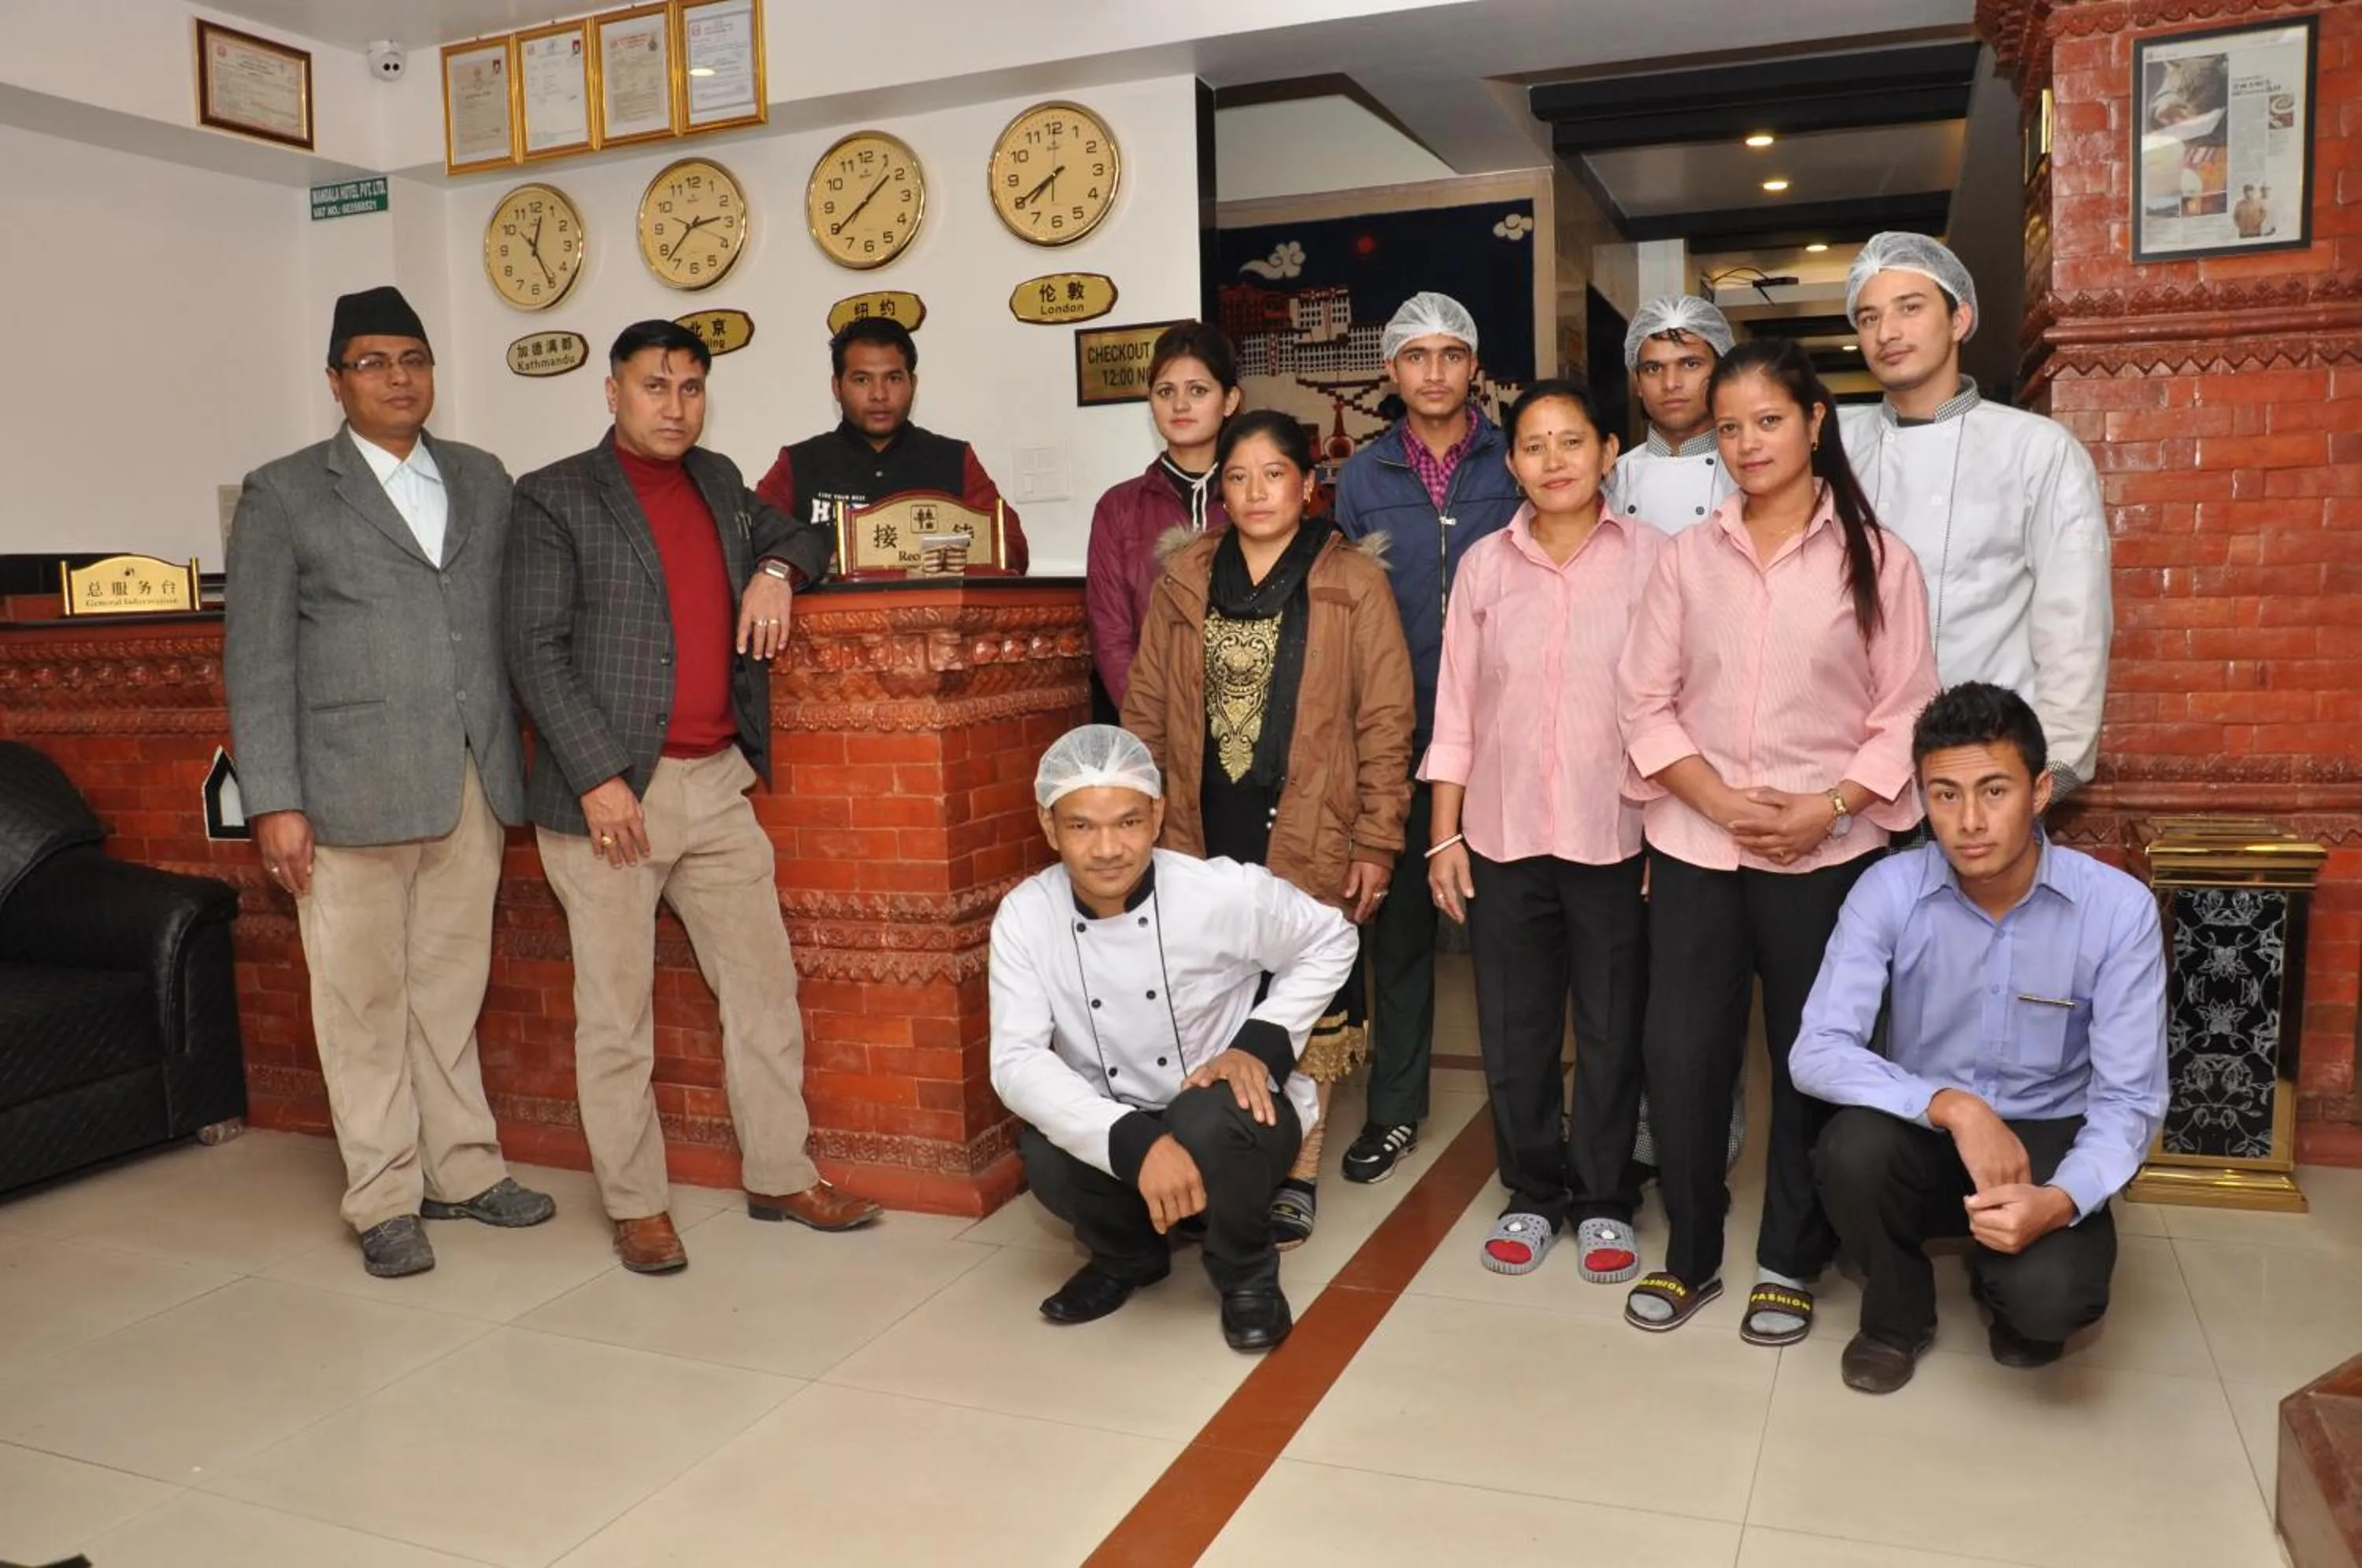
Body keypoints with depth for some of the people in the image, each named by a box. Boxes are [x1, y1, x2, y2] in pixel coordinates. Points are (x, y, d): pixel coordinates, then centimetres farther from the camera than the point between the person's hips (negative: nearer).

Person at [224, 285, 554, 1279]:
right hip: (351, 790, -3)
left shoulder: (484, 481, 13)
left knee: (452, 989, 11)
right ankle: (385, 1201, 15)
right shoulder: (284, 494, 3)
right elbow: (256, 658, -1)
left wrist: (512, 762, 7)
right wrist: (274, 802, -7)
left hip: (470, 786, 3)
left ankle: (462, 1168, 23)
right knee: (365, 1000, 4)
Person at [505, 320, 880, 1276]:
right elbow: (536, 650, -7)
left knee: (763, 986, 9)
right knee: (617, 1009, 2)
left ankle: (782, 1177, 22)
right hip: (609, 791, -5)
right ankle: (636, 1205, 16)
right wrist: (597, 777, -16)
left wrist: (778, 568, 6)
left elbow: (798, 535, 31)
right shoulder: (553, 499, -1)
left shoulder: (717, 481, 16)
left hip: (718, 783, 6)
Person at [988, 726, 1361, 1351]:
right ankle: (1128, 1253, 7)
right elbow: (1016, 1062, -23)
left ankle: (1247, 1273, -2)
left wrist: (1263, 1042, -19)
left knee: (1206, 1121, -36)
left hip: (1230, 1116, -2)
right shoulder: (1025, 915, -15)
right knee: (1044, 1153, -29)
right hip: (1113, 1126, 2)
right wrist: (1132, 1143, -38)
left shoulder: (1224, 892, -20)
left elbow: (1330, 941, -3)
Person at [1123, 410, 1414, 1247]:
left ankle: (1295, 1174, 23)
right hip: (1202, 832, 3)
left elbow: (1385, 720, -3)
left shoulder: (1352, 582, -1)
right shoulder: (1185, 579, 8)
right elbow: (1146, 709, 9)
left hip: (1308, 837, -2)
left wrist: (1377, 840, -7)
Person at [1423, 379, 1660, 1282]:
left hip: (1615, 835, -2)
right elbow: (1456, 712, 6)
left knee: (1612, 1028, 8)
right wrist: (1445, 836, 4)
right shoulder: (1484, 566, 4)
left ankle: (1604, 1201, 26)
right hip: (1503, 835, 2)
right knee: (1513, 1027, 10)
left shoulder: (1647, 557, -3)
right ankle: (1533, 1192, 28)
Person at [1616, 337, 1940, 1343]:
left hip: (1827, 853, -1)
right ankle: (1689, 1252, 22)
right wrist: (1721, 800, -11)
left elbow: (1905, 716, -2)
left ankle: (1789, 1263, 25)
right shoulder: (1687, 556, 6)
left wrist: (1826, 810, -15)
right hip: (1694, 845, 2)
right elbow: (1647, 703, 2)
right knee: (1679, 1051, 3)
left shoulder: (1875, 558, 0)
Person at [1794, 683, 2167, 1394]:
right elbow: (1817, 1053, -21)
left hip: (2046, 1139, -1)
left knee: (2050, 1295, -29)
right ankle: (1897, 1314, 0)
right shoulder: (1888, 891, -16)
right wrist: (1953, 1107, -36)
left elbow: (2129, 1098, -15)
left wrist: (2061, 1200, -34)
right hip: (1927, 1131, 1)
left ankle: (2008, 1289, 12)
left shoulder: (2119, 908, -16)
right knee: (1852, 1148, -32)